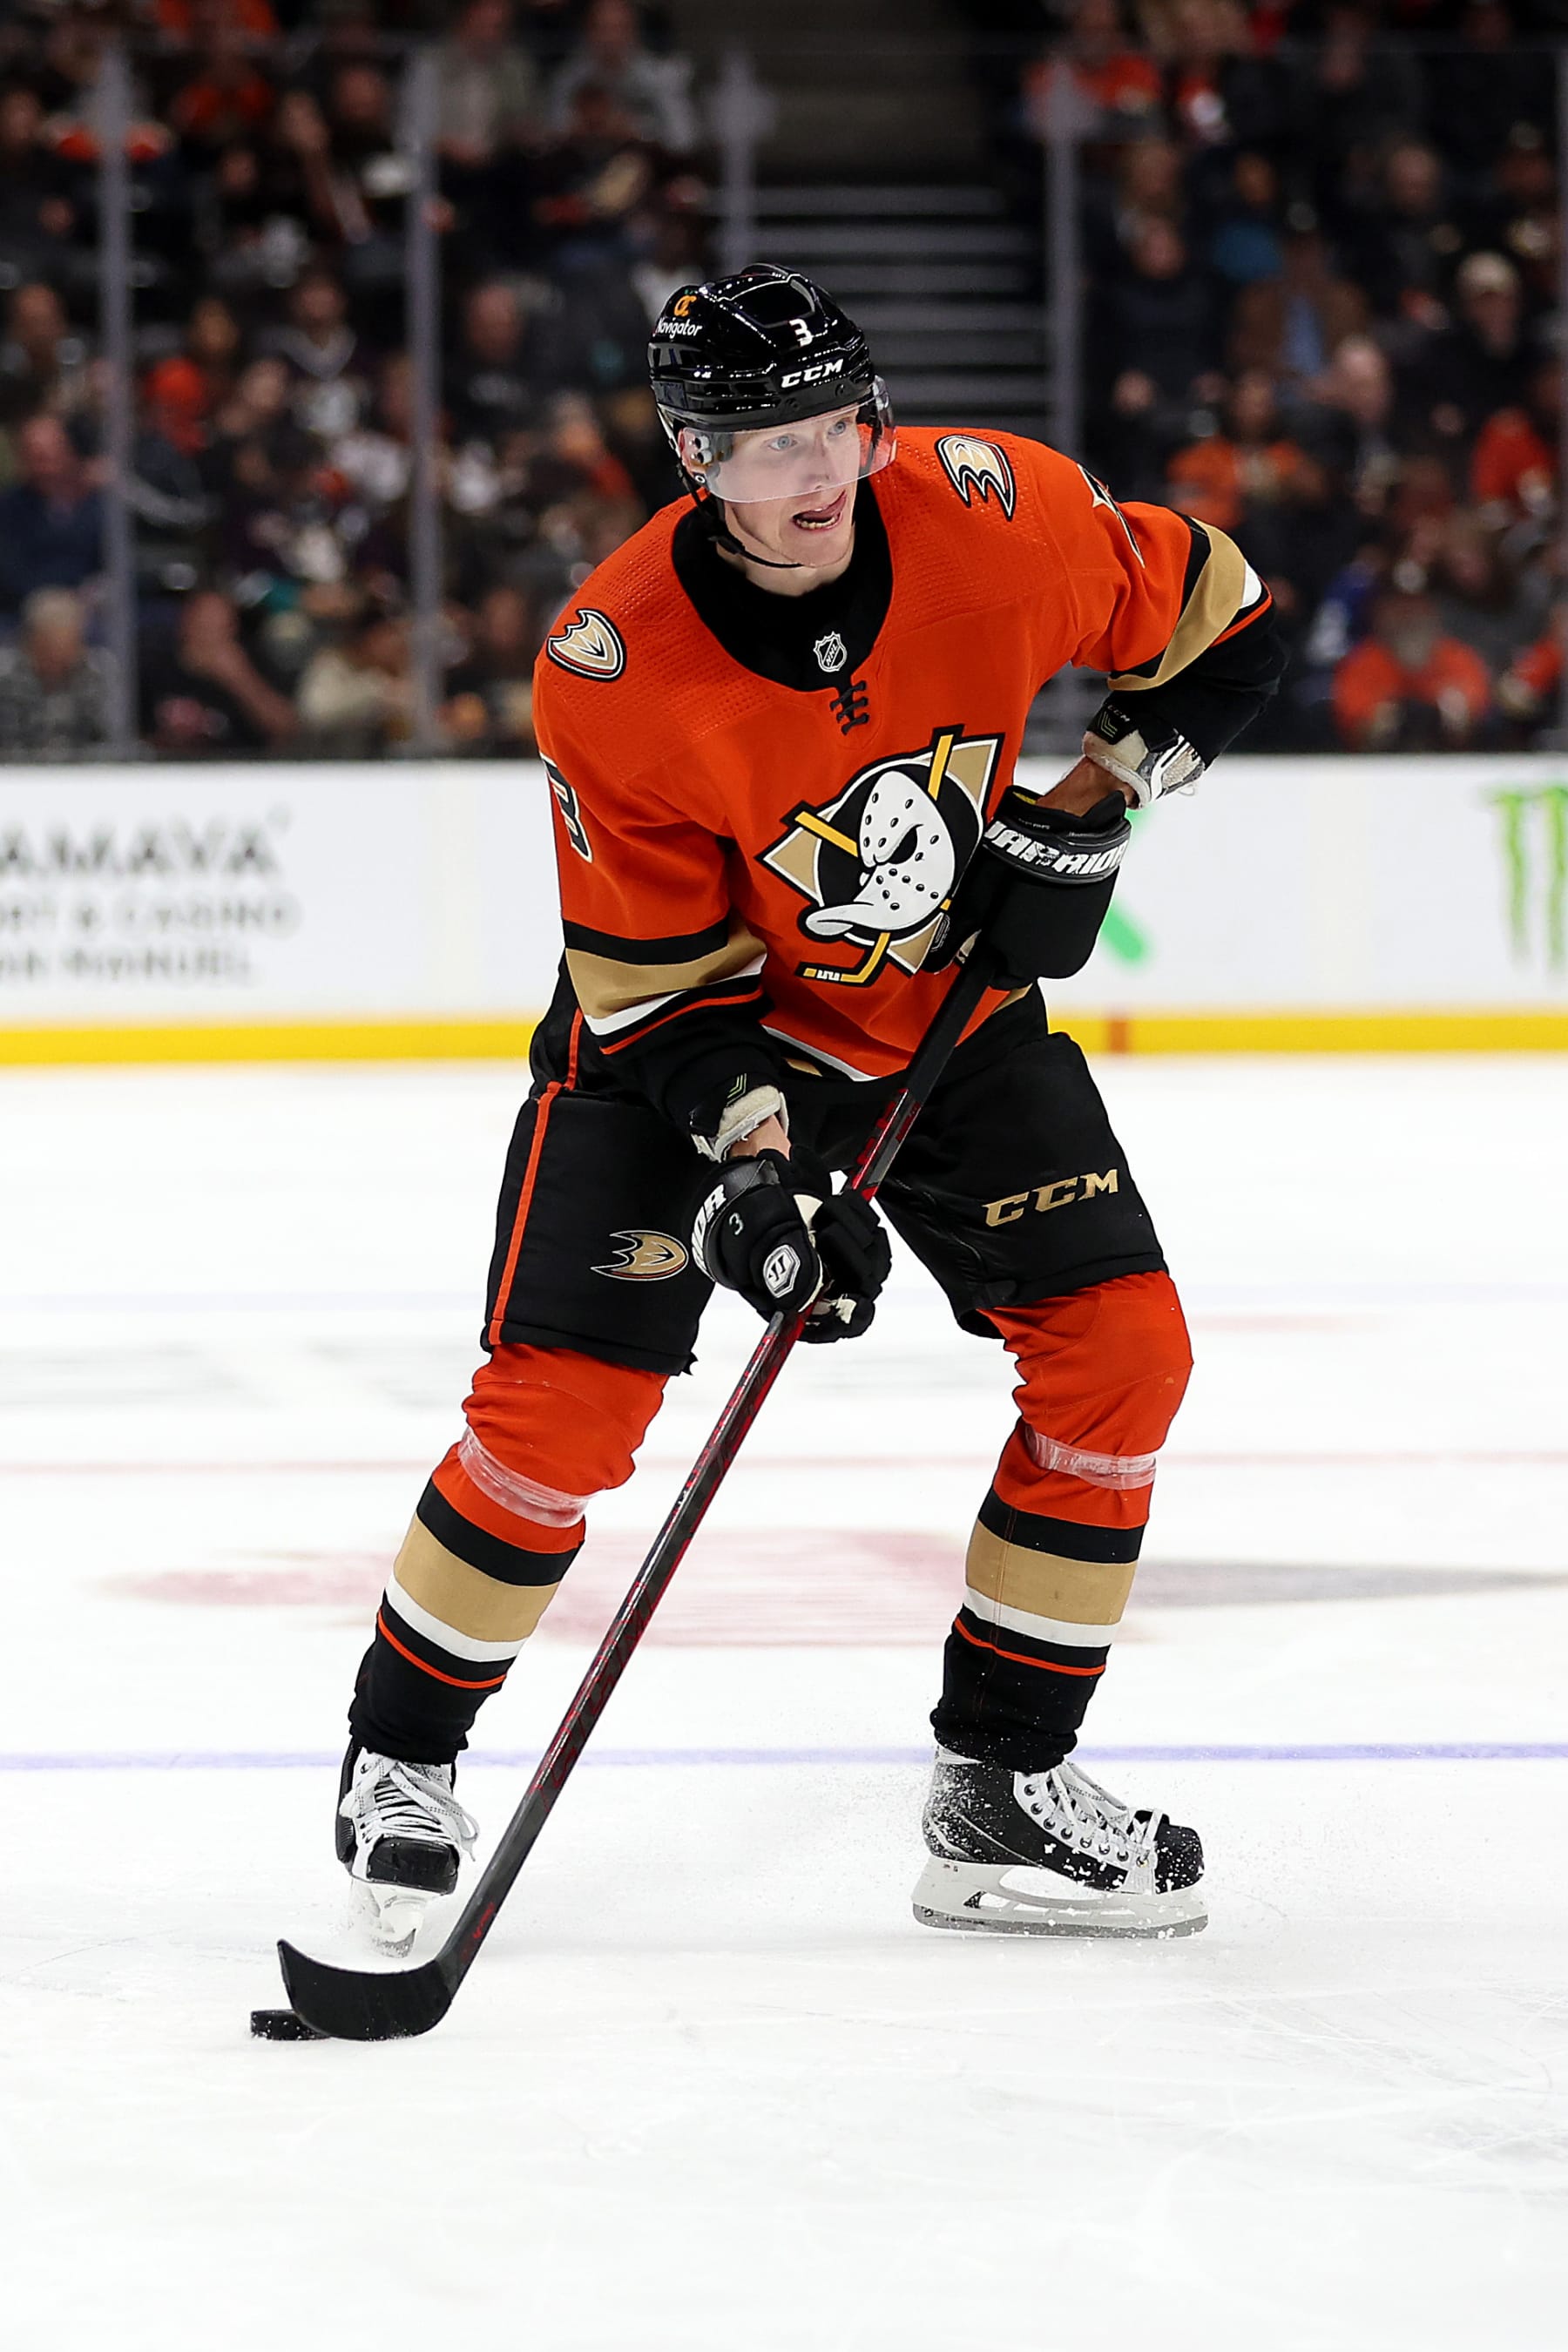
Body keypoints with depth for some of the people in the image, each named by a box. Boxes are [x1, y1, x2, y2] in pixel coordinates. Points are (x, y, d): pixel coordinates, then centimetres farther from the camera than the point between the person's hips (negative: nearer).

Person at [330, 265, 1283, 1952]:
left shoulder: (992, 515, -22)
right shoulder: (612, 669, -27)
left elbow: (1213, 625, -3)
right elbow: (657, 981, -19)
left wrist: (1083, 811, -13)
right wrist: (754, 1155, -31)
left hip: (953, 1001, 3)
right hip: (689, 1021, -3)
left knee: (1119, 1351, -8)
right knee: (563, 1404, -13)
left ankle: (1000, 1783, 4)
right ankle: (400, 1759, 10)